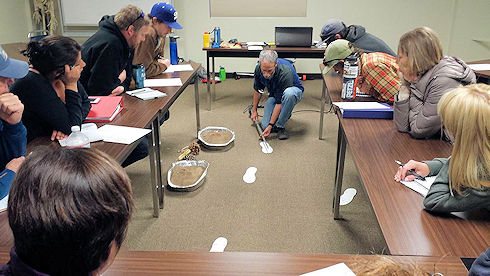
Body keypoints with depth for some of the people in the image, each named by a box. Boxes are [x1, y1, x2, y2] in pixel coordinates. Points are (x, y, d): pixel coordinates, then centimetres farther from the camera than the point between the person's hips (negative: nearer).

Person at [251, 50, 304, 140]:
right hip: (274, 94, 4)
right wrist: (254, 110, 3)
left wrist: (271, 125, -32)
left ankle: (280, 126, -22)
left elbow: (279, 102, -33)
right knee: (265, 125, -15)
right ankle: (285, 113, 15)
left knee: (289, 93, -43)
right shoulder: (258, 69, -22)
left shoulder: (285, 73, -38)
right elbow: (257, 90, -1)